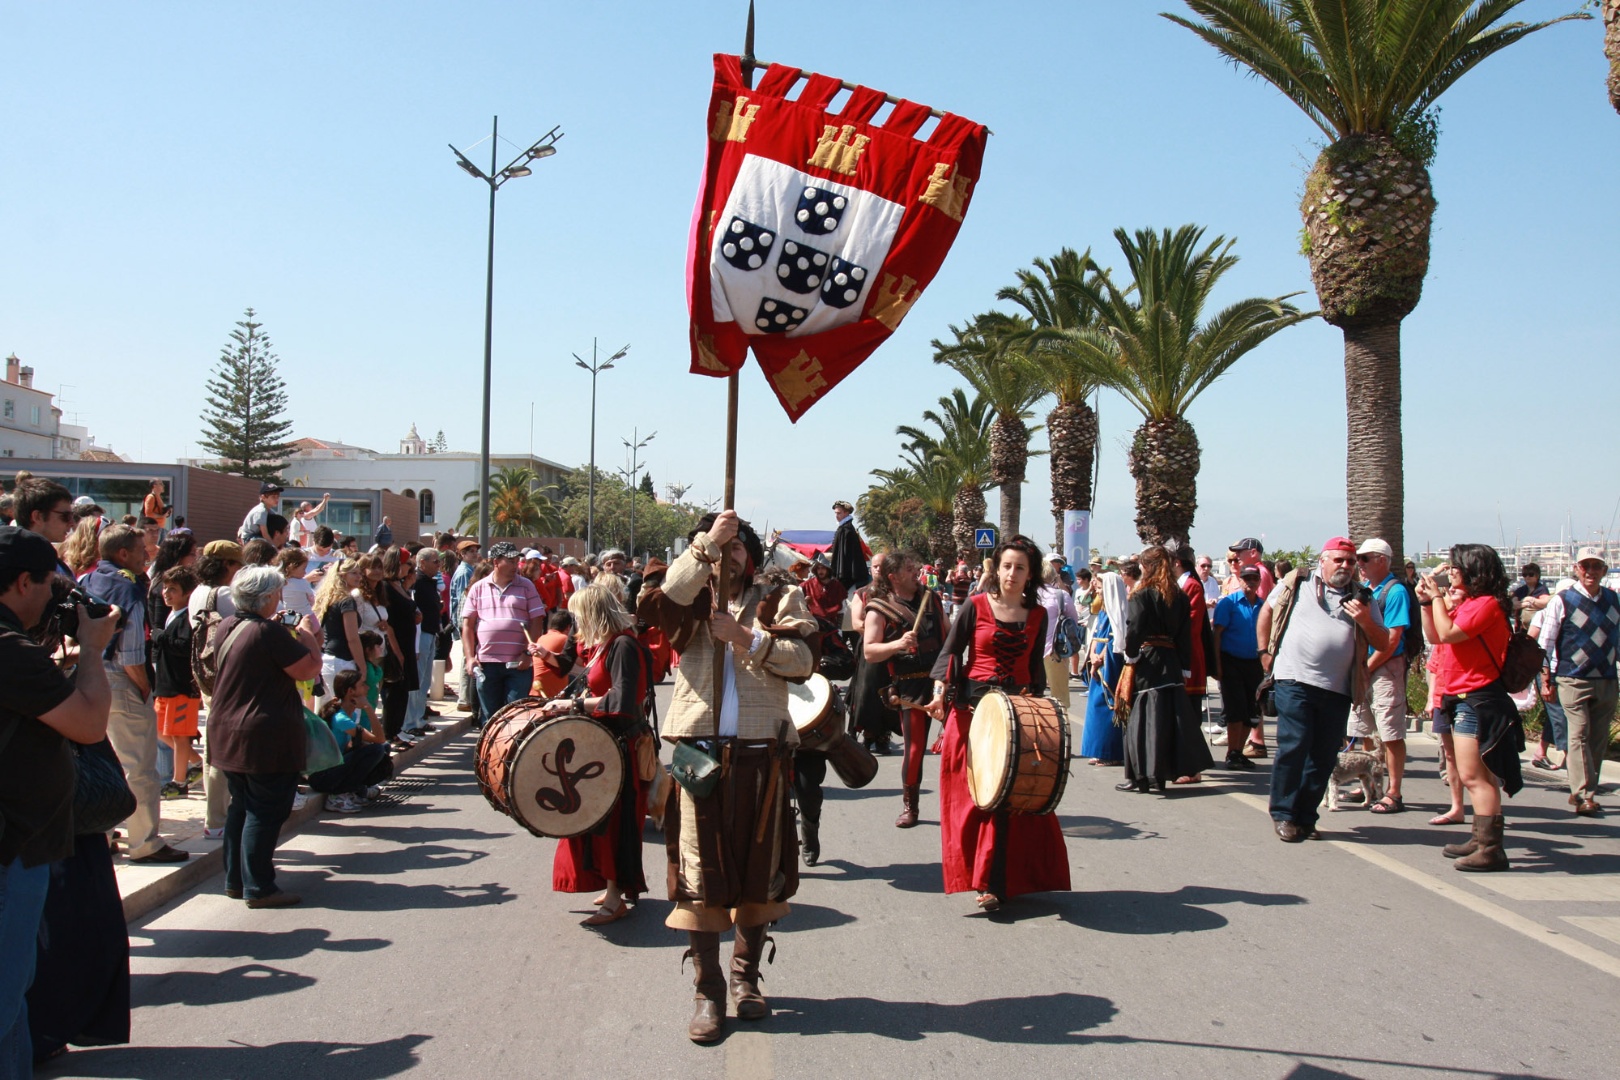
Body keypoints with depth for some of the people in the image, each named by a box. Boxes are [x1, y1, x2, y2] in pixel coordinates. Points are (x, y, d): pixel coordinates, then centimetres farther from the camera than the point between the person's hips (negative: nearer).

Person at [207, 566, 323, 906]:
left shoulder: (228, 627, 6)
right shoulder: (268, 632, -20)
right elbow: (310, 669, -17)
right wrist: (307, 633, -3)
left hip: (227, 732, 9)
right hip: (265, 737, -9)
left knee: (241, 806, 19)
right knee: (266, 811, -1)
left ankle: (235, 879, 26)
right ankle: (258, 888, 3)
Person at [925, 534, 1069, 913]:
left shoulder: (1037, 615, 10)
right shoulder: (976, 606, 1)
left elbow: (1036, 667, 16)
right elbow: (949, 652, 0)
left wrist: (1035, 700, 2)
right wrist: (940, 690, -15)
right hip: (973, 709, -2)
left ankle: (998, 882, 5)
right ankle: (980, 877, 3)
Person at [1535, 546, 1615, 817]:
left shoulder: (1613, 599, 9)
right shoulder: (1562, 601, -4)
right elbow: (1546, 641, -2)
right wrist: (1546, 676, -5)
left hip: (1607, 680, 5)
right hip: (1574, 680, -5)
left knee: (1599, 739, 6)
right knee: (1579, 735, -12)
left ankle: (1581, 792, 15)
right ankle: (1584, 795, -14)